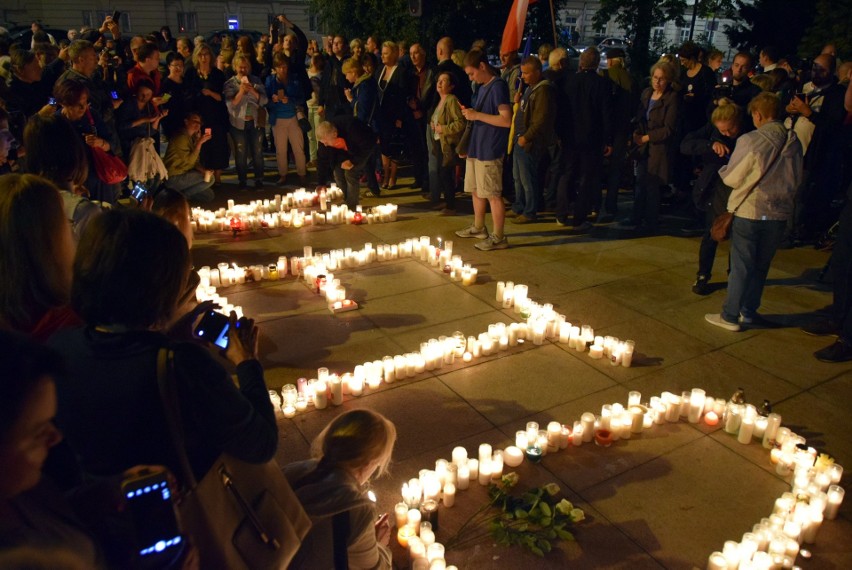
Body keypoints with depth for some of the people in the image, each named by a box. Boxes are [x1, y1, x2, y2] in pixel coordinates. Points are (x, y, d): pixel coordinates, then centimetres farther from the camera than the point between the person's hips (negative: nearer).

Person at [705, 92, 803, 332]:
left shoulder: (750, 141, -15)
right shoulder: (794, 142, 0)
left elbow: (732, 177, -9)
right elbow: (797, 179, 10)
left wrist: (723, 169, 11)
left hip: (749, 211, -4)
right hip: (779, 212, 5)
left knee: (741, 265, 4)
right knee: (761, 265, 16)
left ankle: (730, 316, 10)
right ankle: (749, 311, 26)